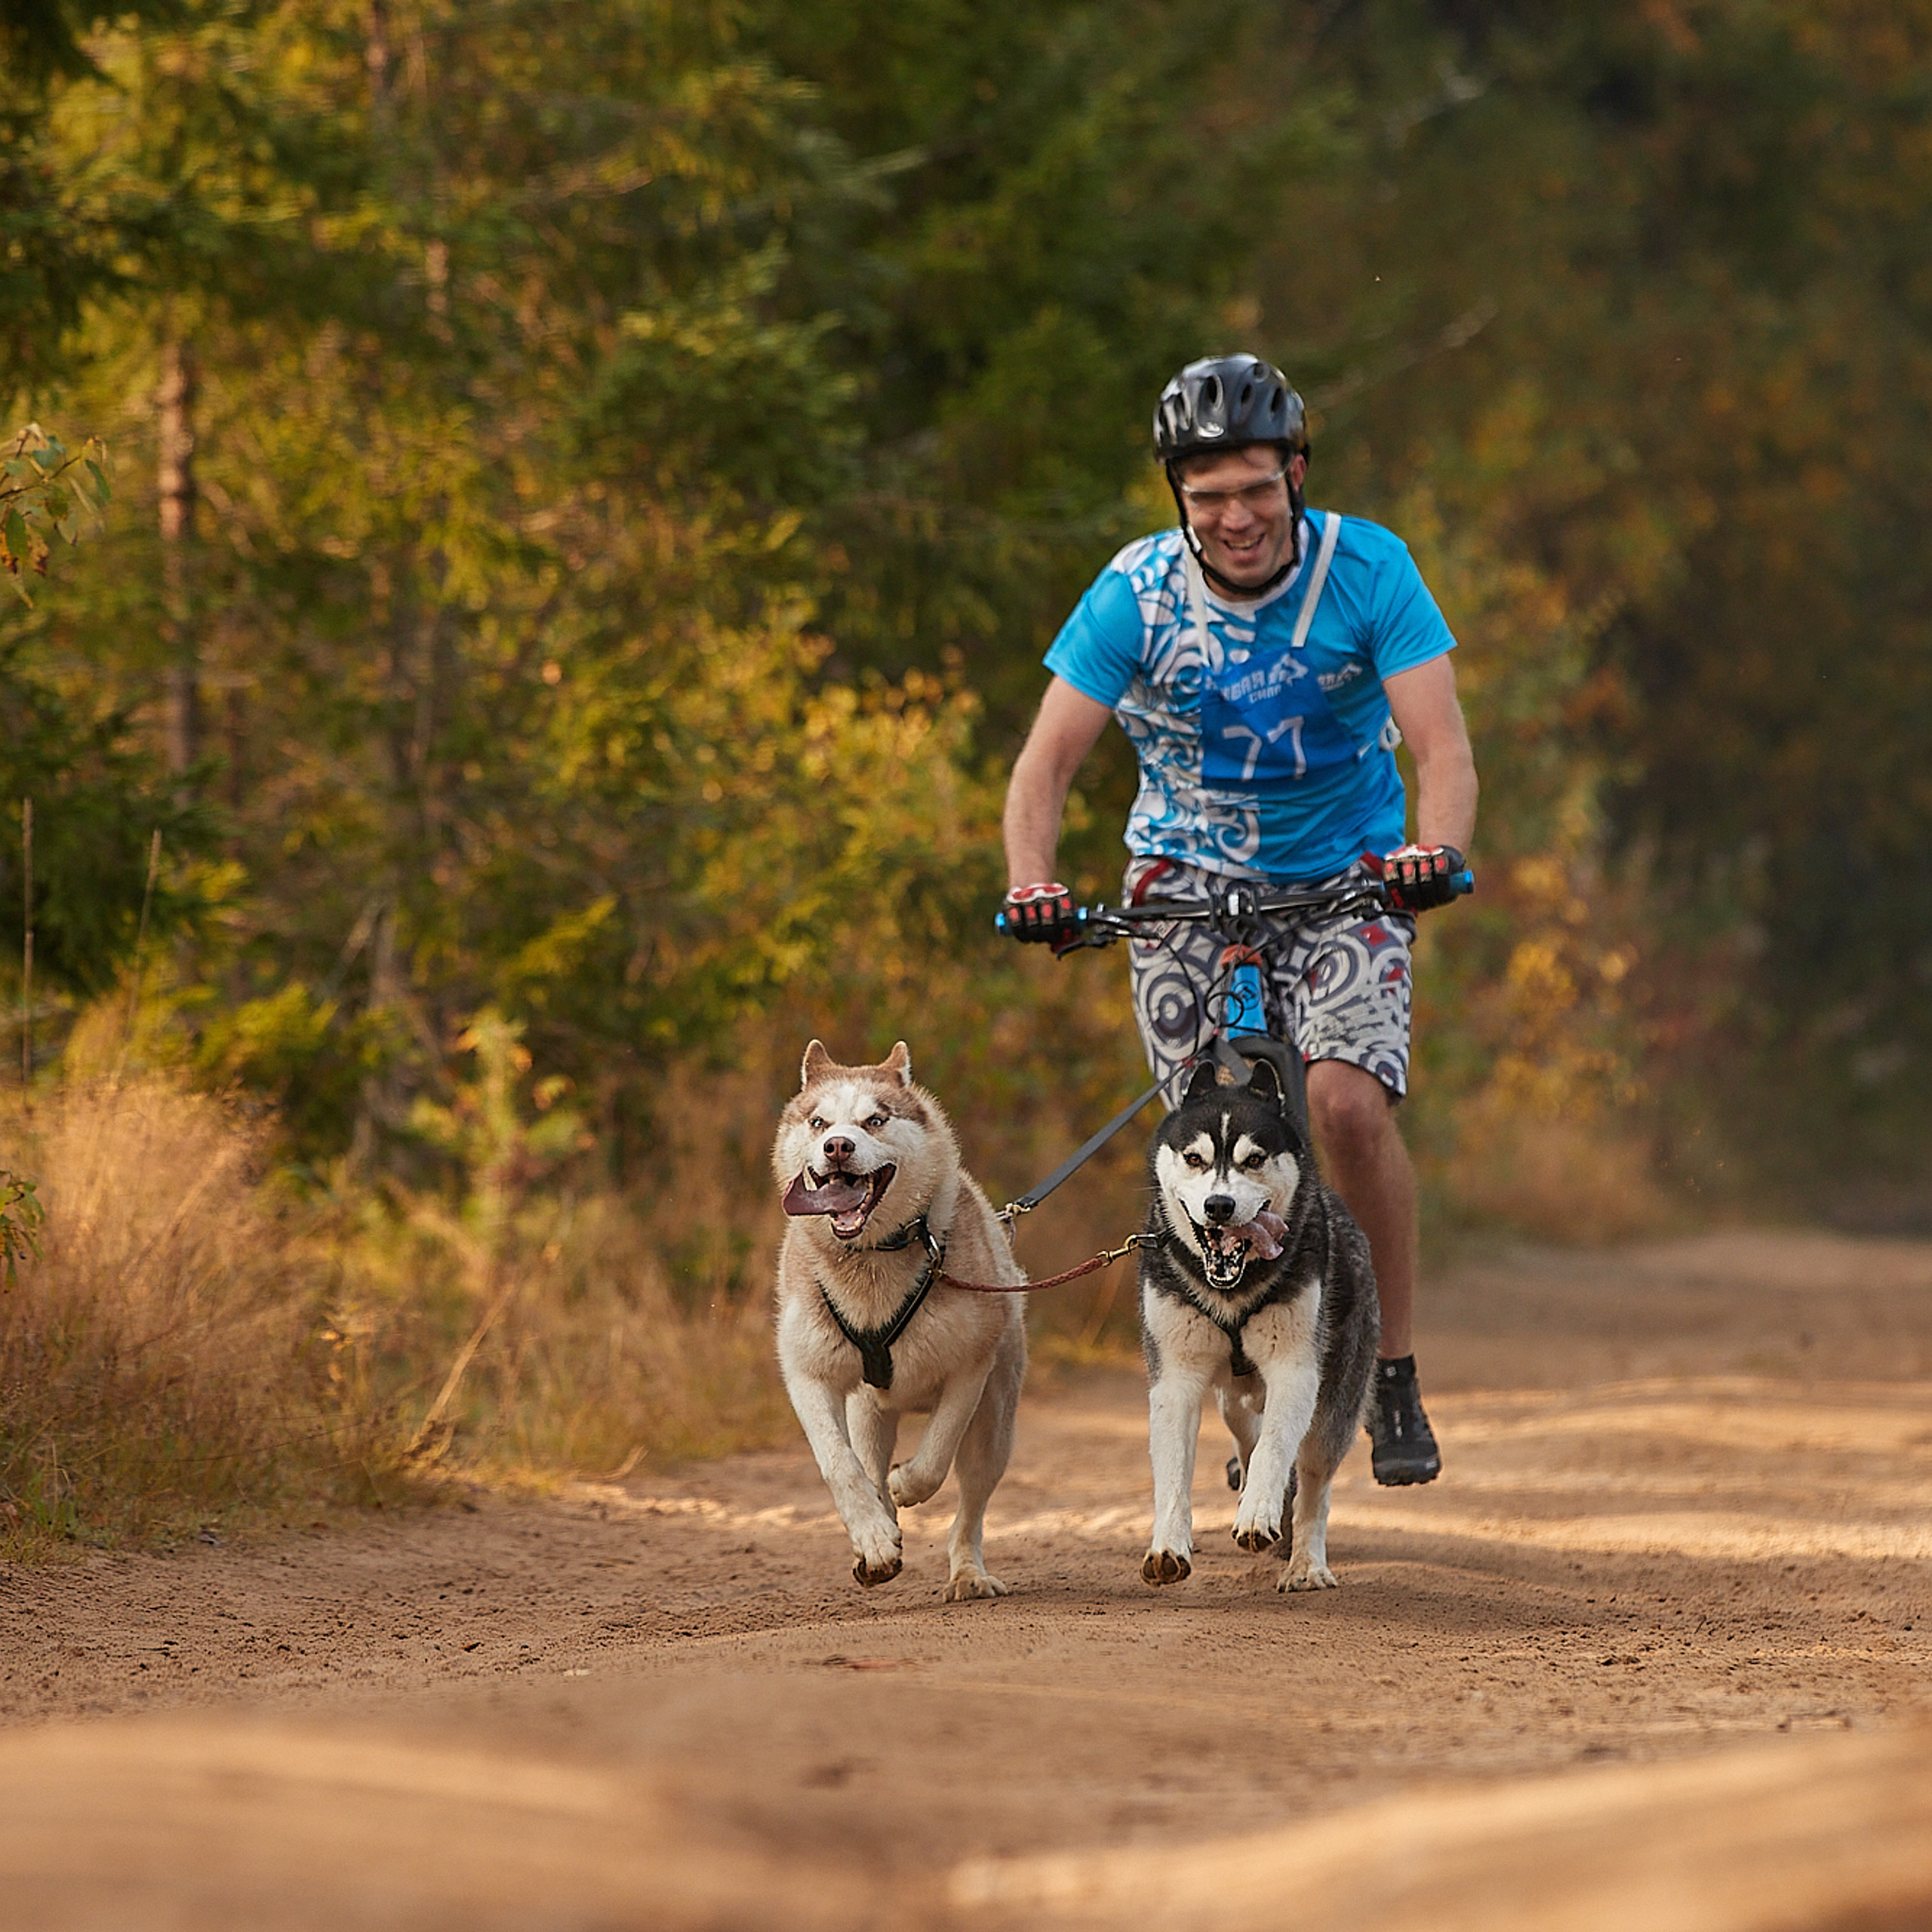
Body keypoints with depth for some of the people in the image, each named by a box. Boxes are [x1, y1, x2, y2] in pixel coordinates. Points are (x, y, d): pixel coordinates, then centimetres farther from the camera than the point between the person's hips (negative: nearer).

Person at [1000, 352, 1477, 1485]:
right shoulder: (1138, 594, -15)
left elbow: (1442, 744, -24)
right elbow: (1048, 763, -16)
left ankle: (1396, 1371, -6)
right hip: (1192, 873, 1)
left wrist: (1437, 850, -45)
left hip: (1348, 877, -1)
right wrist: (1032, 884, -35)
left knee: (1349, 1104, -22)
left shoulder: (1368, 571, -17)